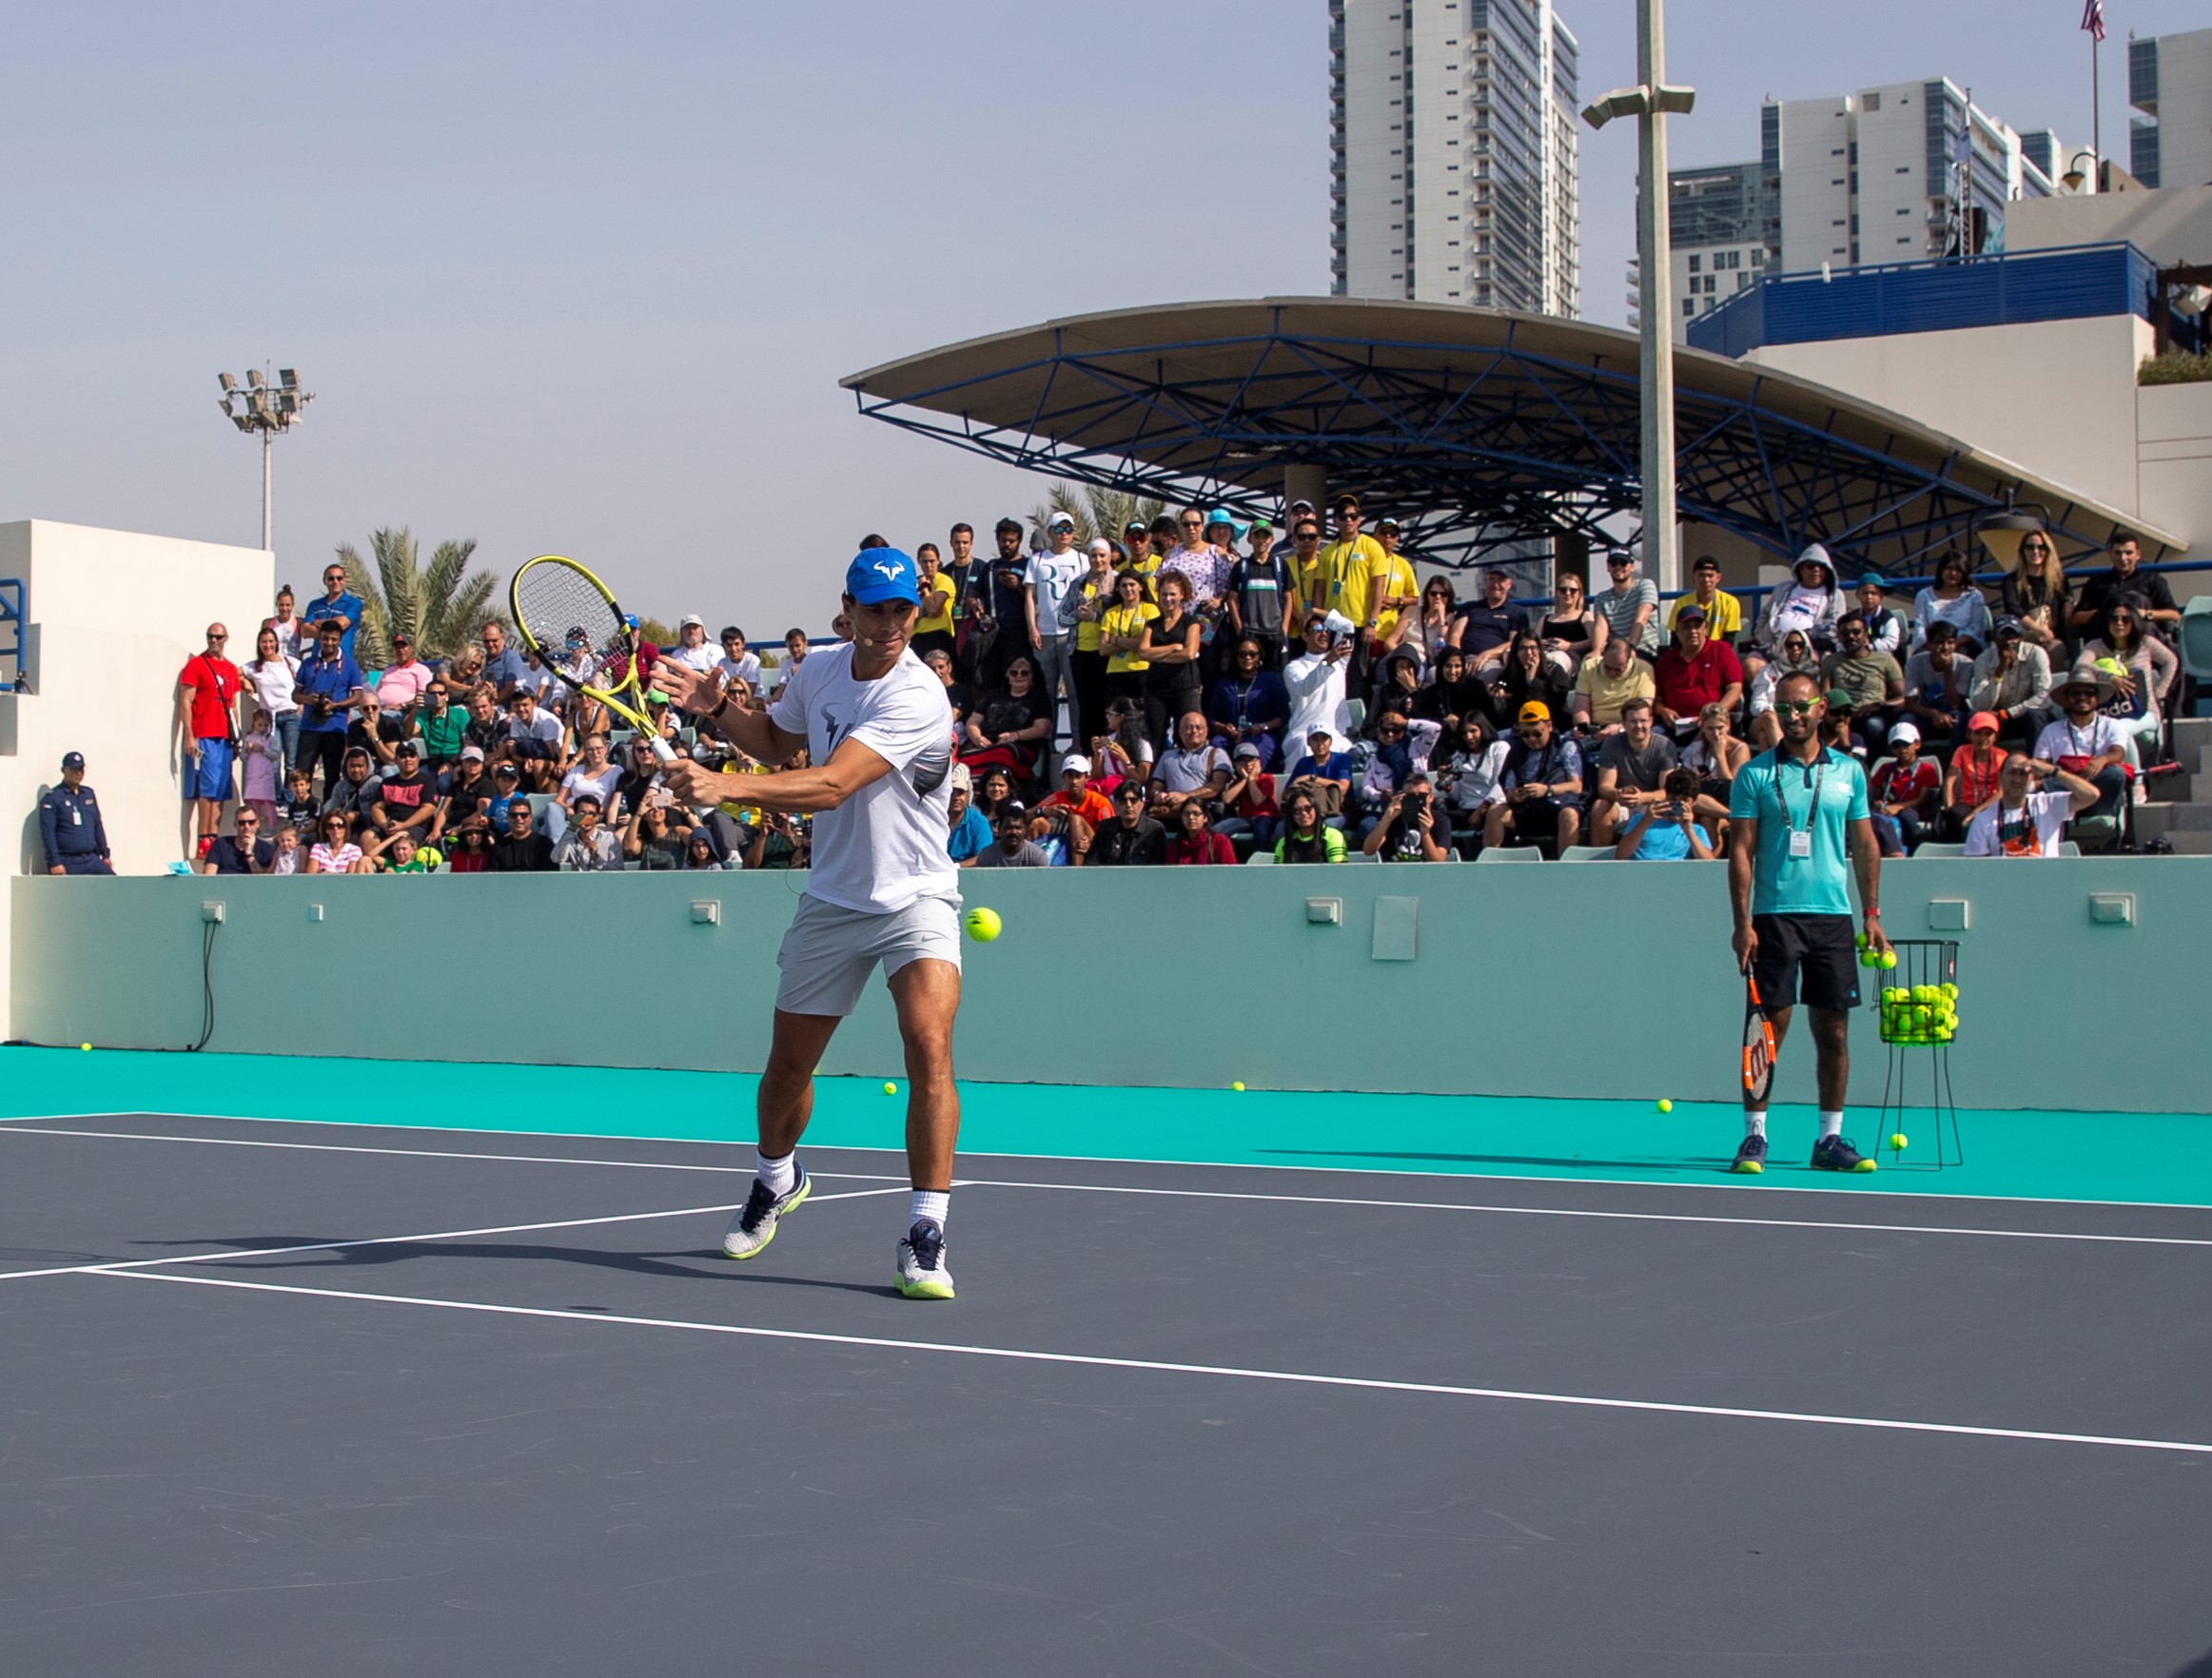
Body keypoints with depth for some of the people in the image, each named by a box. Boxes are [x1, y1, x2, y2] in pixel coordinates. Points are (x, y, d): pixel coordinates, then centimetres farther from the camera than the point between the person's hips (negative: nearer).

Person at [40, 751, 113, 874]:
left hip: (92, 859, 6)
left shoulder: (89, 794, 16)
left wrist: (105, 854, 16)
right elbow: (48, 833, -10)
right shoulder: (52, 798, -4)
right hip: (68, 862, -6)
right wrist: (55, 863, -18)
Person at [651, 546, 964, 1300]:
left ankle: (925, 1236, -20)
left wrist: (724, 785, -43)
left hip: (914, 899, -5)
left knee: (930, 1048, -26)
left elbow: (830, 784, -33)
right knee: (787, 1067, 14)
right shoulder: (818, 670, 0)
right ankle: (776, 1178, 45)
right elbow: (777, 740, 21)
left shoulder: (918, 699, -22)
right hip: (831, 900, 5)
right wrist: (715, 708, 2)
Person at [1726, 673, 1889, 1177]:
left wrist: (1872, 914, 8)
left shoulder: (1849, 772, 10)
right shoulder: (1755, 774, 2)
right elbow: (1740, 851, -1)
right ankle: (1754, 1137, 1)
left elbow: (1865, 846, 14)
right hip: (1775, 916, -3)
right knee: (1770, 1025, -4)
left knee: (1834, 1030, 4)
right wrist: (1741, 922, -9)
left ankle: (1830, 1140, 11)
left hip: (1833, 915, 3)